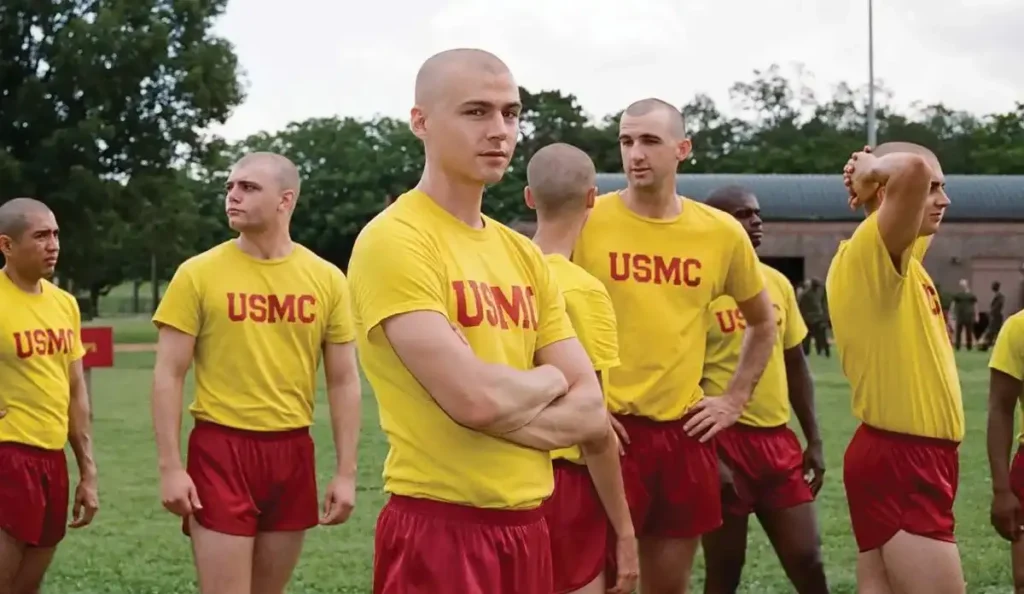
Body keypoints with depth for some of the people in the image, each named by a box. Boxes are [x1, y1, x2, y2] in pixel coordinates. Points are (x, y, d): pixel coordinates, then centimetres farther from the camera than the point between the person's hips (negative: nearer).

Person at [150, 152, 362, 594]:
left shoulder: (326, 279, 3)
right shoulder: (198, 274, -3)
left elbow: (343, 382, 6)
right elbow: (168, 375, -3)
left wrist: (346, 472, 1)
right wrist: (170, 466, -9)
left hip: (293, 451, 3)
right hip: (221, 449, -3)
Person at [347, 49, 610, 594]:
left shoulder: (523, 255, 11)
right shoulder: (394, 240, -12)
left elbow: (592, 413, 5)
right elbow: (475, 397, -22)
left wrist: (508, 407, -13)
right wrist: (548, 380, -2)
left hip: (526, 526, 7)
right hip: (438, 529, -7)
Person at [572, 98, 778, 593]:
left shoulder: (722, 232, 4)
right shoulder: (587, 221, -5)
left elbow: (763, 321, 19)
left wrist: (735, 399, 11)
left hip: (685, 431, 4)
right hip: (608, 429, -3)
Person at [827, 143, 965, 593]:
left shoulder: (899, 260, 13)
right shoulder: (871, 251, -15)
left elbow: (916, 179, 32)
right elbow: (913, 169, -34)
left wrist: (871, 174, 11)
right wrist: (872, 170, -13)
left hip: (903, 455, 10)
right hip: (903, 458, -10)